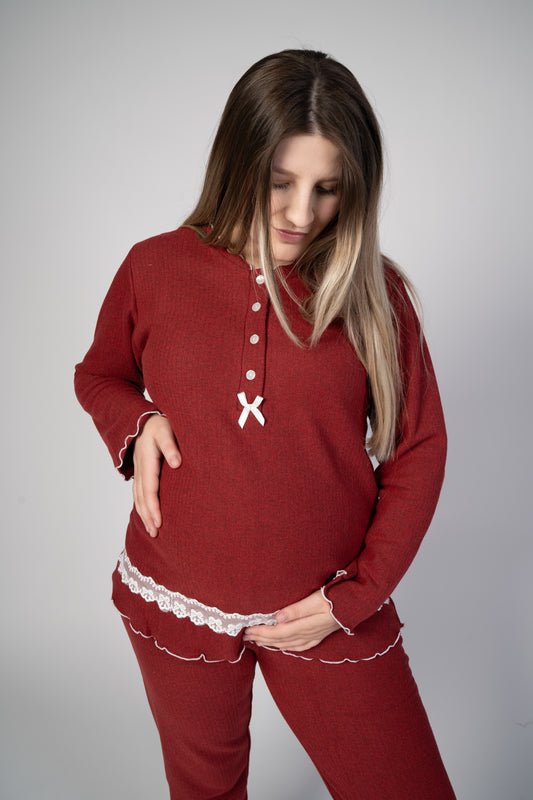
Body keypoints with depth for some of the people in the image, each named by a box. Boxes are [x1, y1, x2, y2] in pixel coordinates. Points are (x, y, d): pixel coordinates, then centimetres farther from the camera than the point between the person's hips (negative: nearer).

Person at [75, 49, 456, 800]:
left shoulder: (373, 290, -8)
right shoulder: (154, 268, -7)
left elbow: (418, 451, -3)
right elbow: (99, 374, 11)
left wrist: (359, 594, -8)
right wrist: (135, 422, -11)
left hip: (328, 612, 0)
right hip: (176, 605, 1)